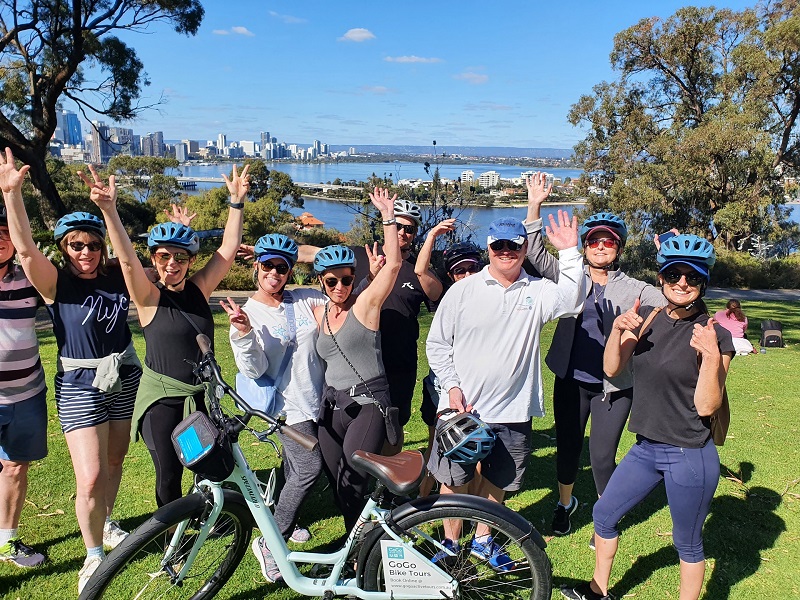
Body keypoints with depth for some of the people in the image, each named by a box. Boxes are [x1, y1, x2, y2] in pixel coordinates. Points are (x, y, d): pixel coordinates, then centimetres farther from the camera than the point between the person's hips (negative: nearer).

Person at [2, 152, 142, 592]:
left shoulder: (118, 279, -2)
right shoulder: (55, 283, -12)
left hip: (125, 379, 4)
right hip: (79, 387, -4)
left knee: (114, 461, 19)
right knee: (89, 479, -8)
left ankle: (106, 523, 45)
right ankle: (93, 554, 15)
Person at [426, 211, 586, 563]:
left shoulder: (537, 291, -1)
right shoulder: (463, 290, -4)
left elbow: (572, 301, -22)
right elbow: (437, 343, 0)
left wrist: (569, 253, -29)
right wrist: (452, 386, -9)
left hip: (513, 411, 2)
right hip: (461, 406, -1)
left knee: (497, 481, 19)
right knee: (454, 480, 11)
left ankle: (482, 539, 42)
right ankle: (451, 543, 34)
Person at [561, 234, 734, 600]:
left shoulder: (716, 336, -13)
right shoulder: (646, 320, 2)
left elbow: (706, 406, -16)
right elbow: (612, 369, -3)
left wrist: (711, 355, -29)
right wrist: (618, 328, -18)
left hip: (689, 457, -6)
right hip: (645, 448, 6)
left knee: (688, 544, 12)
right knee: (604, 515, 18)